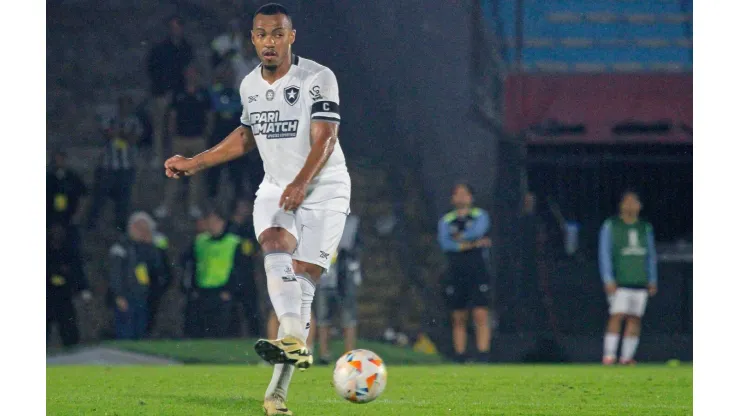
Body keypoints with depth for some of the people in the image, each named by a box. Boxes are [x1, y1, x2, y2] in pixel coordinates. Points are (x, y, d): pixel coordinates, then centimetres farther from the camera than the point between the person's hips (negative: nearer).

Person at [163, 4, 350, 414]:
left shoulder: (318, 78, -11)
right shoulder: (250, 85, 8)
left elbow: (324, 139, -20)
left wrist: (301, 183, -36)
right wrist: (196, 163, 23)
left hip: (323, 190, -4)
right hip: (275, 188, 4)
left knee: (302, 281, -10)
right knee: (276, 248, -28)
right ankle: (293, 340, -48)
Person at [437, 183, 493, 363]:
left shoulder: (479, 216, 8)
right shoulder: (446, 221, 12)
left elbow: (478, 230, -14)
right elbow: (444, 243, -4)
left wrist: (459, 238, -2)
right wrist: (472, 243, -10)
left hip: (478, 272, -2)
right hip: (456, 272, 2)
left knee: (481, 316, -11)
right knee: (459, 319, 2)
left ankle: (483, 356, -13)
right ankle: (459, 358, 5)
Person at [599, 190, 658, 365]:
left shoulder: (645, 227, 16)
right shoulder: (610, 226, 4)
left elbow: (651, 255, 20)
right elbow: (604, 254, 0)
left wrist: (652, 280, 13)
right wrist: (609, 280, -8)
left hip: (640, 282, 4)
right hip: (619, 283, -4)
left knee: (635, 318, -1)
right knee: (617, 316, -14)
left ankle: (627, 356, 0)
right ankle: (609, 355, -14)